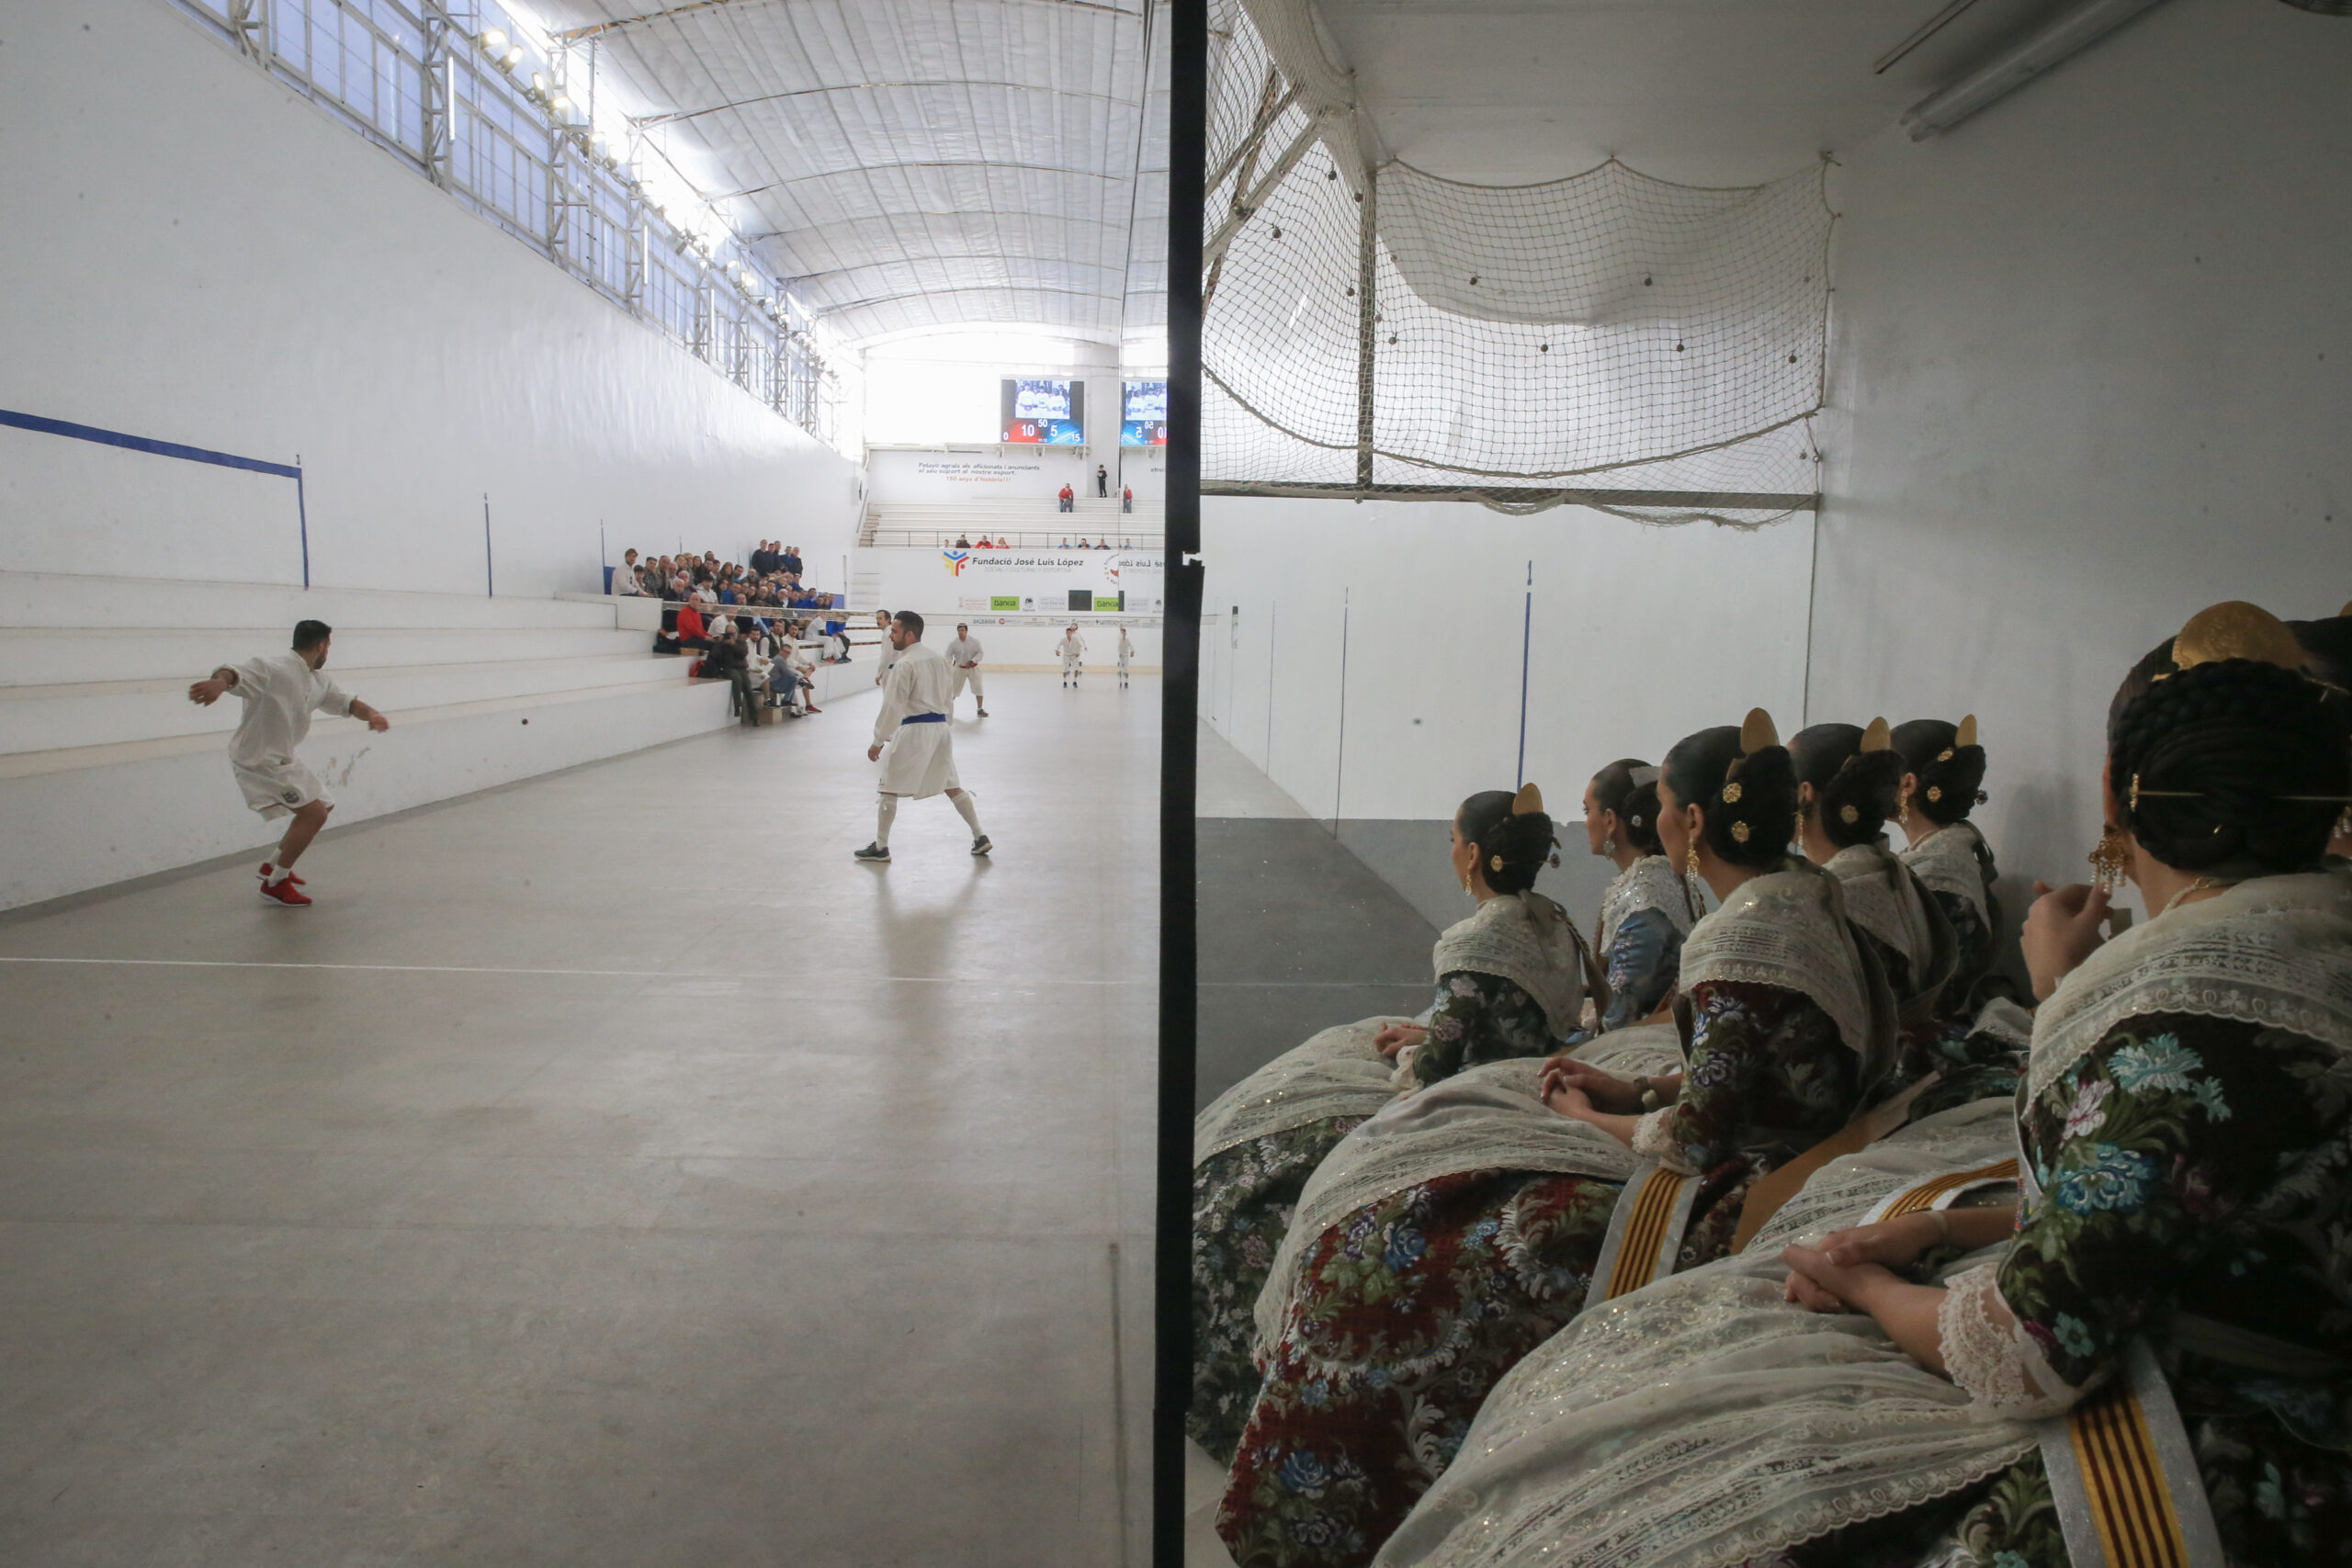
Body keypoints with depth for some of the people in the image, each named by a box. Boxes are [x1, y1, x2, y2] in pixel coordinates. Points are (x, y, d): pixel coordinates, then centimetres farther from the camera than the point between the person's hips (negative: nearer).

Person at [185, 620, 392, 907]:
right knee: (313, 813, -15)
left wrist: (371, 714, -14)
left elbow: (345, 701, 10)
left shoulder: (318, 681, 7)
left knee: (323, 806, 20)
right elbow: (235, 673, -38)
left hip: (282, 759, 10)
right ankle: (275, 883, -2)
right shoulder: (274, 668, -22)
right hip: (257, 760, -10)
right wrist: (220, 681, -64)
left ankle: (273, 864, 33)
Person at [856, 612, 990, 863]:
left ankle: (880, 847, 9)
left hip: (914, 730, -8)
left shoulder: (904, 664, -14)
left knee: (889, 788, 4)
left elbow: (892, 707, -17)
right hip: (940, 725, 8)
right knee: (952, 786, 17)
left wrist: (878, 741, -11)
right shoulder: (937, 659, 10)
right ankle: (980, 837, 17)